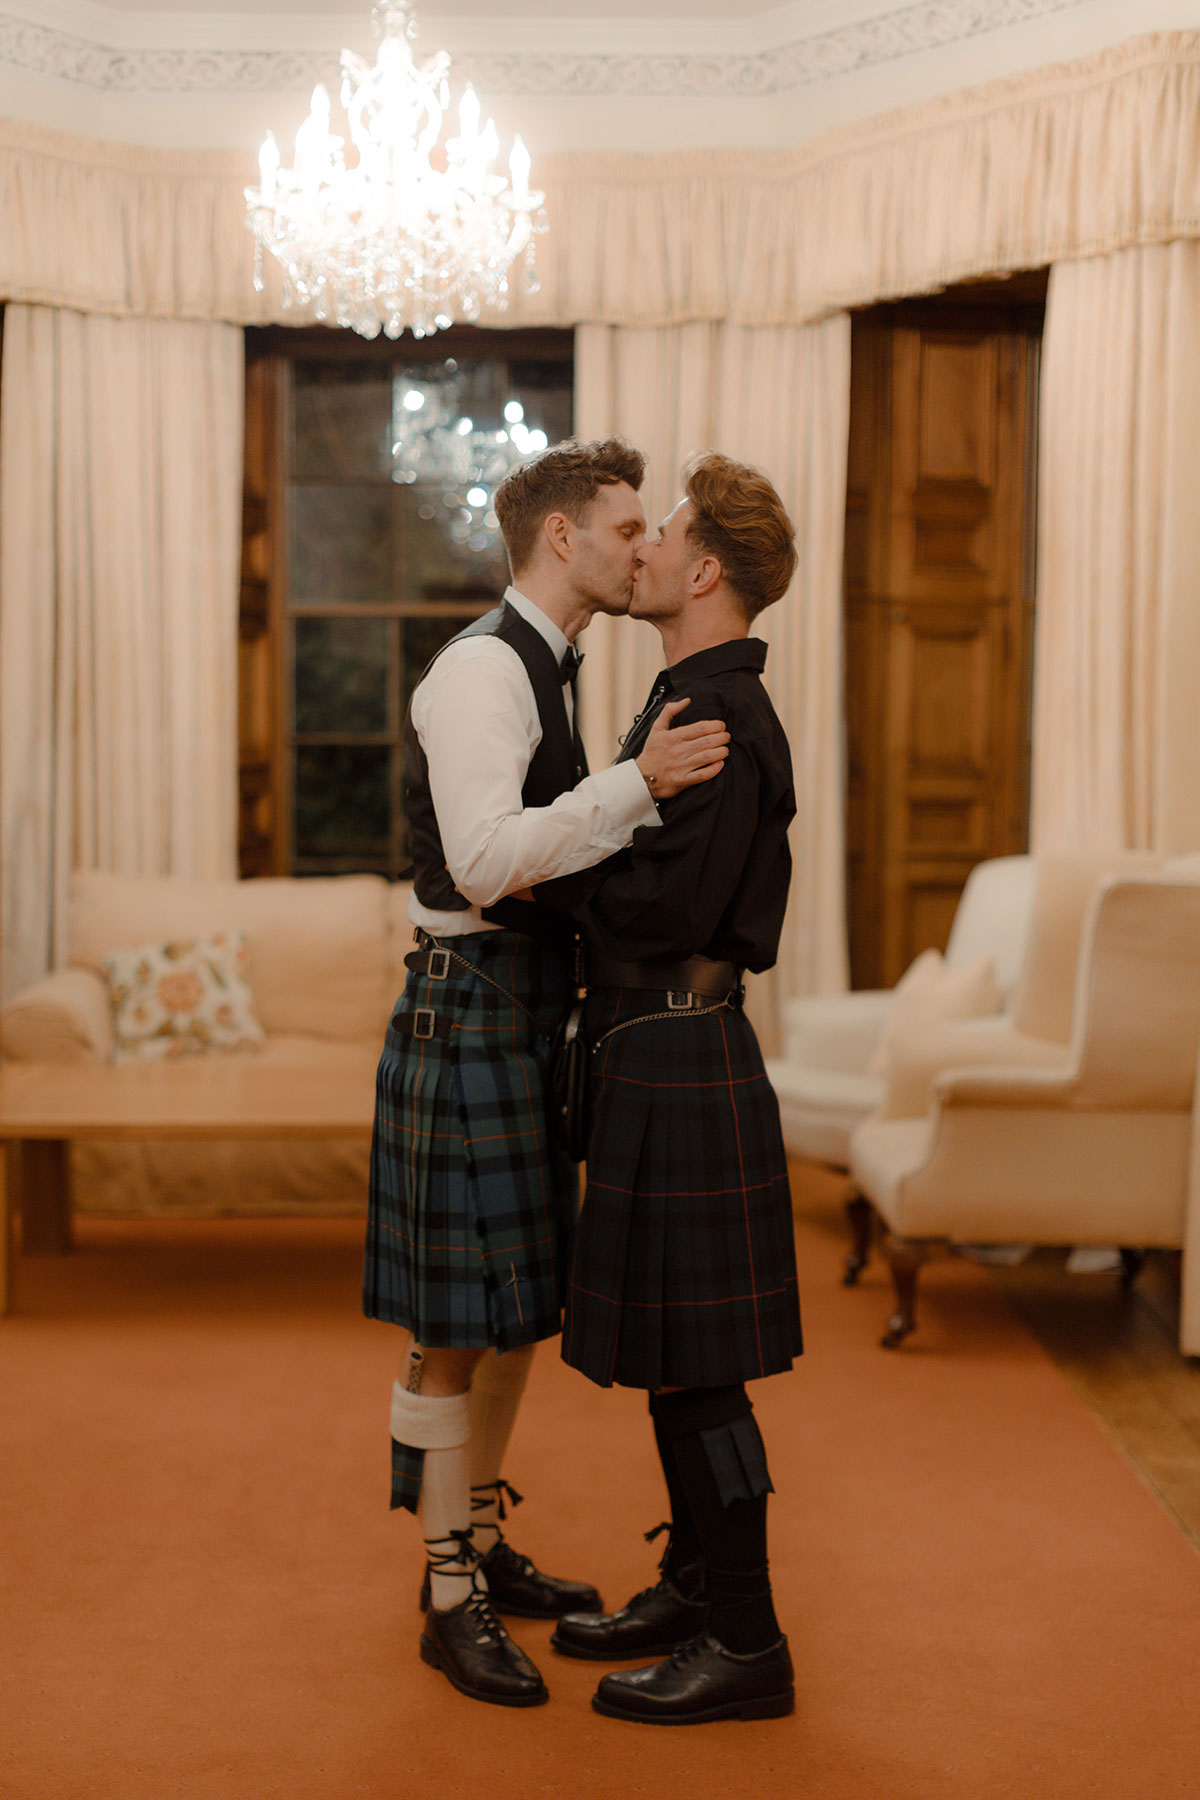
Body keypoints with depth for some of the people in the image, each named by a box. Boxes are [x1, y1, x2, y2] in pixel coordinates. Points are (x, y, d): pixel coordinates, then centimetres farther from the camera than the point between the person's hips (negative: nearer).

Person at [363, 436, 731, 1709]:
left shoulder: (541, 672, 17)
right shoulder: (481, 667, -15)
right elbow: (484, 861, -27)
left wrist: (660, 807, 15)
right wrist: (637, 786, -29)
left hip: (527, 1020, 10)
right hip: (470, 1017, -10)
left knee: (517, 1308, 17)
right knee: (455, 1325, -2)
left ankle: (480, 1546, 31)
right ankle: (451, 1600, 8)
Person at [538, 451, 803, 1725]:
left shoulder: (718, 715, -17)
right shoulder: (701, 702, 16)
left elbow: (671, 905, -24)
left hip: (679, 1062, -10)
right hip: (659, 1055, 10)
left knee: (692, 1360, -3)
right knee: (665, 1355, 17)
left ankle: (745, 1644, 7)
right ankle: (695, 1589, 28)